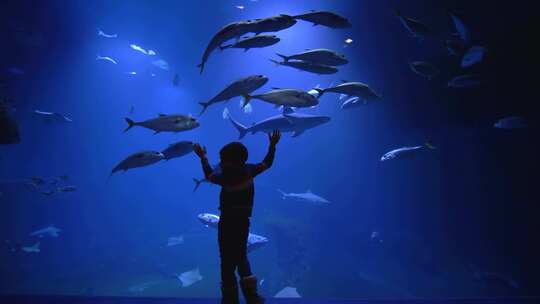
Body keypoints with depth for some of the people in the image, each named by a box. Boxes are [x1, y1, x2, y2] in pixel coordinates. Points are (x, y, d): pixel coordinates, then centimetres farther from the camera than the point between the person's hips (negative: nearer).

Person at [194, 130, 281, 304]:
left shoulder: (227, 177, -19)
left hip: (228, 223, -7)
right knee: (241, 257, 24)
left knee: (228, 263, 6)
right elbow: (266, 164, 11)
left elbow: (209, 175, -1)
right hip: (244, 222, 7)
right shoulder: (249, 171, -5)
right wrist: (273, 146, 21)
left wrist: (203, 157, 11)